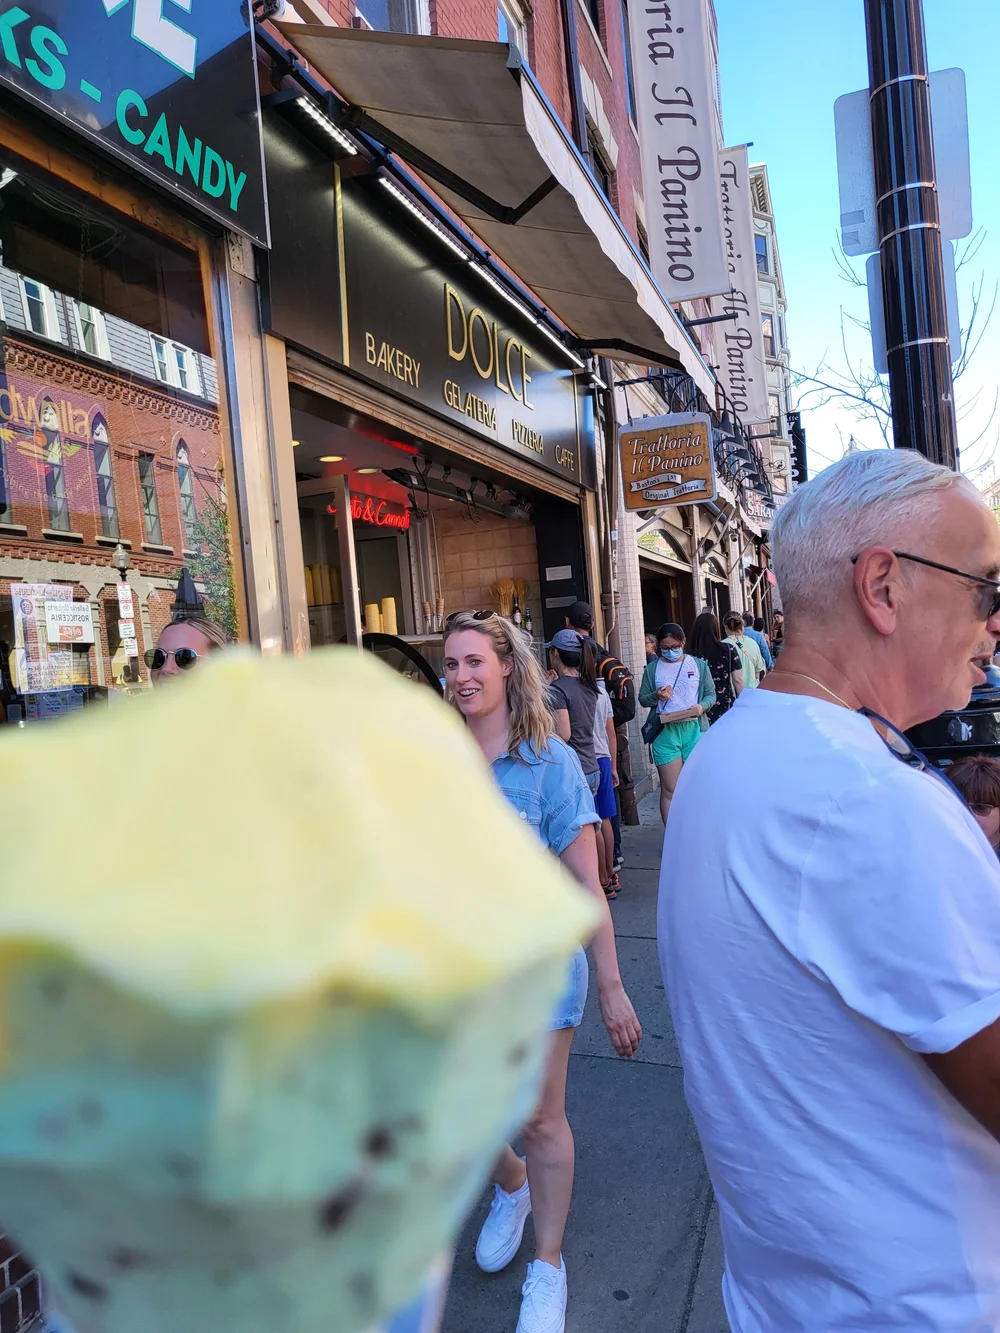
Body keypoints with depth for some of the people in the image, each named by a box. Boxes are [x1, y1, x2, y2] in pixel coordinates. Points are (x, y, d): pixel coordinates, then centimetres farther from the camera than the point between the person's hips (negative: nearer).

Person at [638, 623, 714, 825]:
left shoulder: (698, 665, 6)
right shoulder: (653, 668, 7)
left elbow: (711, 694, 8)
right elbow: (642, 699, 9)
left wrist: (702, 706, -13)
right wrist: (656, 696, -12)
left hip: (694, 730, 0)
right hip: (665, 732, 0)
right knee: (669, 790, 0)